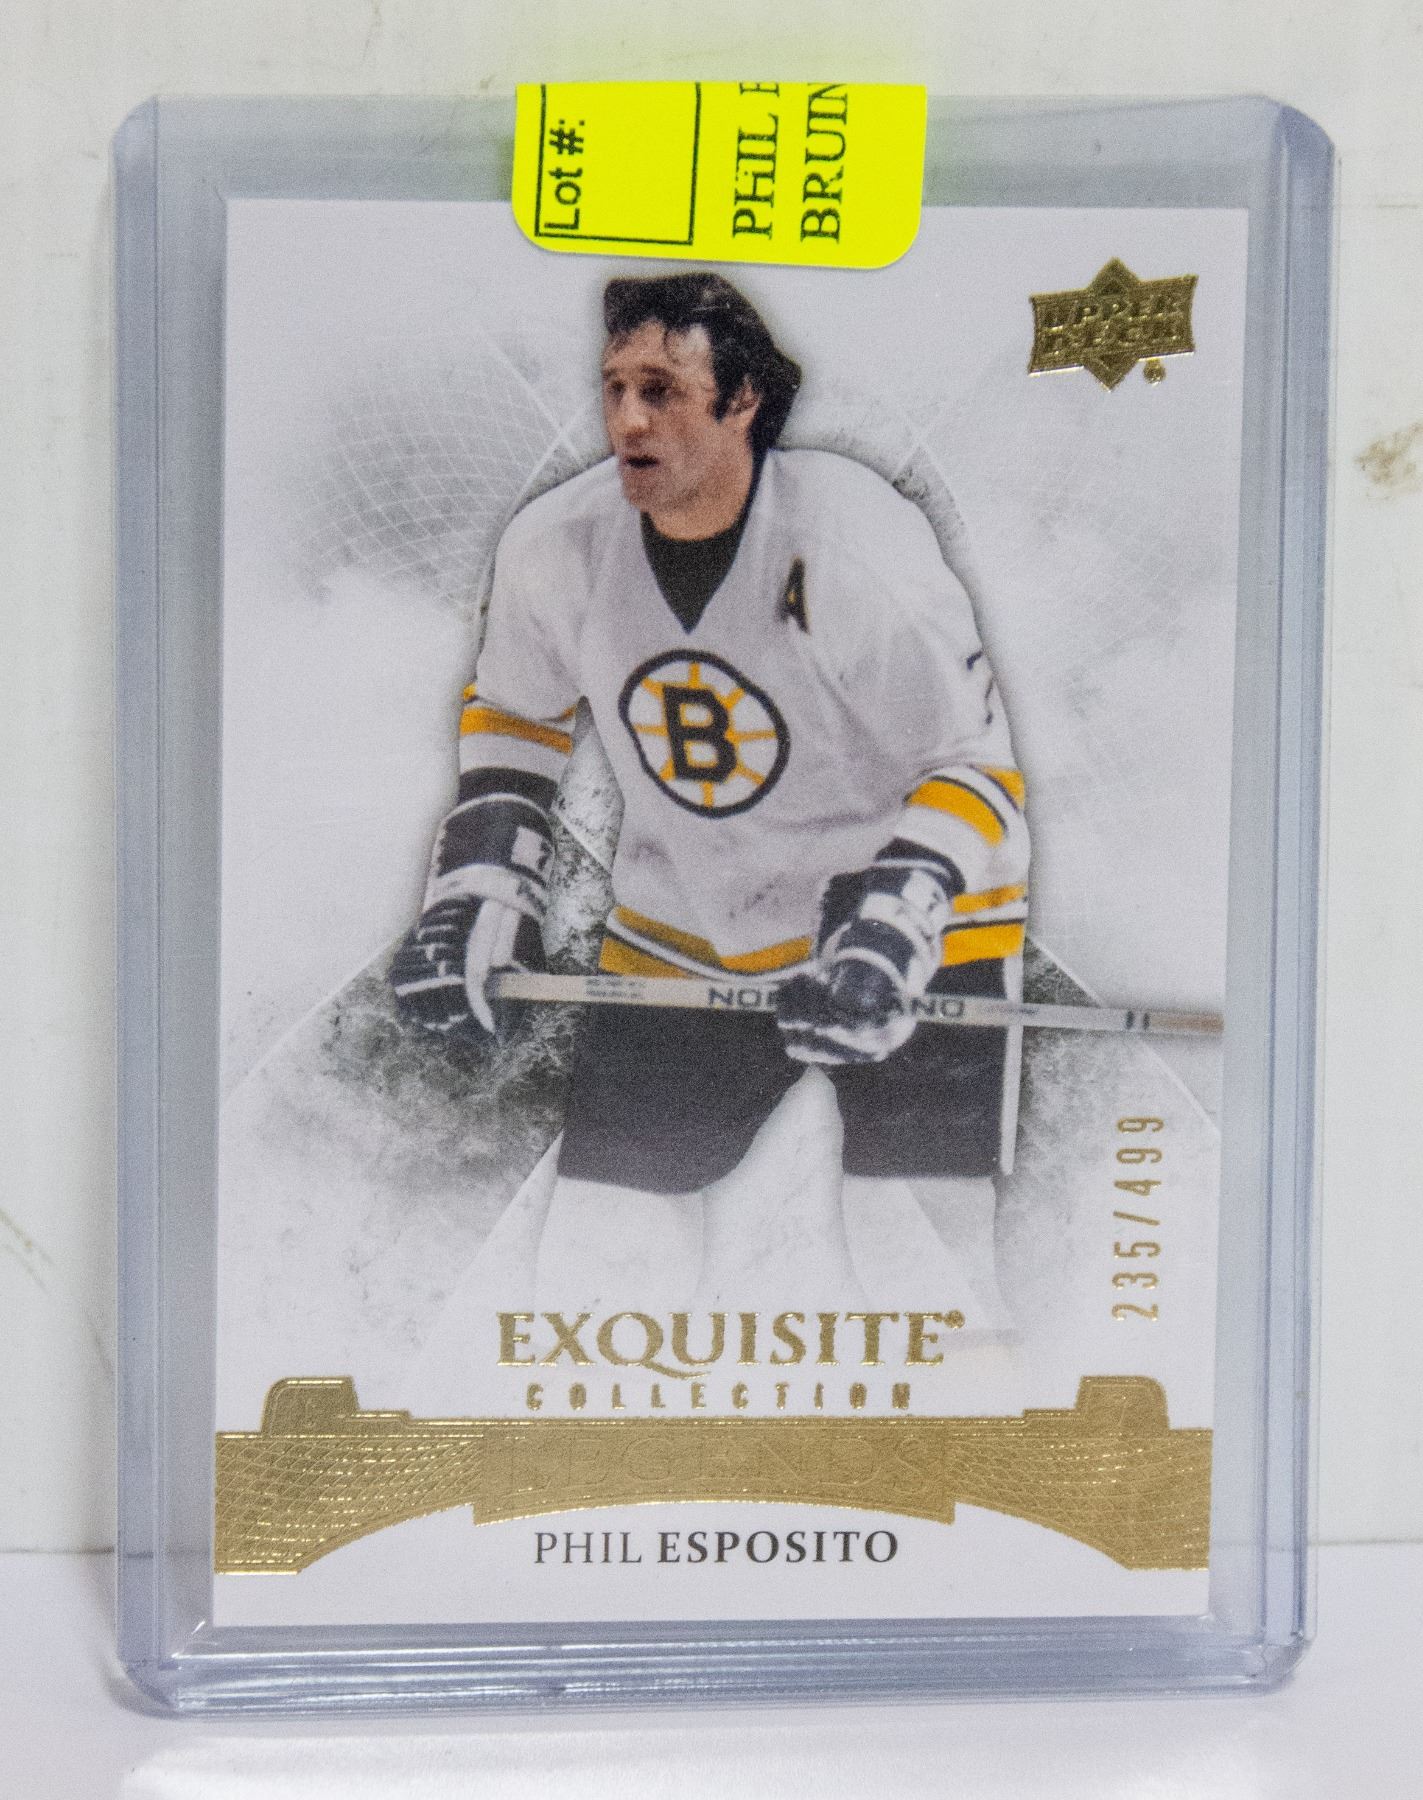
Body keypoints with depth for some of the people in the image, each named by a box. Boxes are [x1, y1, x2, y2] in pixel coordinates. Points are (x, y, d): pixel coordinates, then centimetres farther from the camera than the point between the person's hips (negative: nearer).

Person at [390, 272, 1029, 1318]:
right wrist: (479, 892, 0)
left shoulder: (857, 547, -23)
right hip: (679, 938, 4)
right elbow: (511, 717, 10)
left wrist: (890, 929, -28)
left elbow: (977, 764, -14)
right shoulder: (555, 549, -8)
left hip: (917, 925, -4)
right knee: (601, 1250, 6)